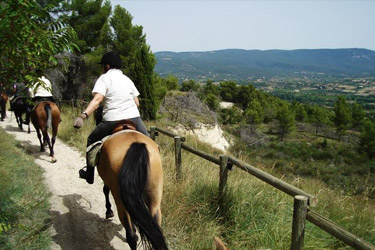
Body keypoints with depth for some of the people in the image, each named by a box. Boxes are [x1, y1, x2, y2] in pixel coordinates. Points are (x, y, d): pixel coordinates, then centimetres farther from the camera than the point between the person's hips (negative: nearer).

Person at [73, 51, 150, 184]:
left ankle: (89, 175, 25)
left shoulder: (104, 78, 0)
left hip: (112, 120, -4)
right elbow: (137, 102, 17)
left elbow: (97, 99, -18)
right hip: (134, 118, 4)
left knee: (92, 140, 19)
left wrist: (84, 115, -28)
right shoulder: (127, 79, 18)